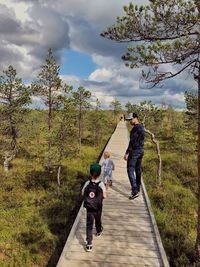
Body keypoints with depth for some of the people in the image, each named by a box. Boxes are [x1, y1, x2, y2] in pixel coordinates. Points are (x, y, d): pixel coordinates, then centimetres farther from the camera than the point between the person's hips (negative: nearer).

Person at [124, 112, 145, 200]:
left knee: (130, 170, -9)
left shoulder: (135, 128, -18)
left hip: (134, 151, -10)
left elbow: (132, 142, -23)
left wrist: (127, 153, -21)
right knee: (138, 170, 17)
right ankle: (137, 188, 29)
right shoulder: (141, 127, 12)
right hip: (141, 150, 10)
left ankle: (135, 191, -14)